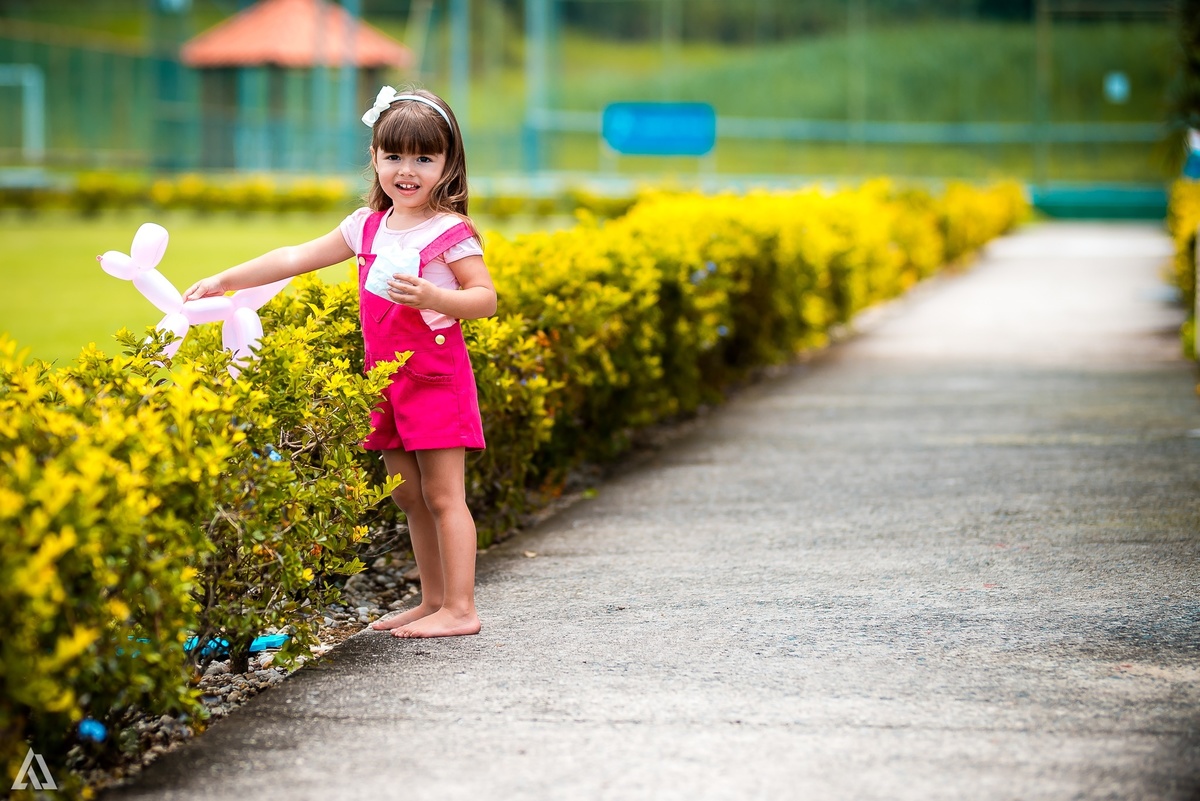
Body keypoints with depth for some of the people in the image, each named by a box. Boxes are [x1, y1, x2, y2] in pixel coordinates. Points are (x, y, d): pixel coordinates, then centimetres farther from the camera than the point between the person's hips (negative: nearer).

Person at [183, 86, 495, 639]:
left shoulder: (450, 232, -10)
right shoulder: (368, 228, 8)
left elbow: (485, 299, -12)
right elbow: (296, 258, 10)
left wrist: (432, 296, -29)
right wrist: (225, 281, 8)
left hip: (436, 378, -7)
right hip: (387, 381, 7)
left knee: (442, 495, -6)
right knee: (408, 496, 11)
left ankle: (460, 609, -3)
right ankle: (432, 601, 19)